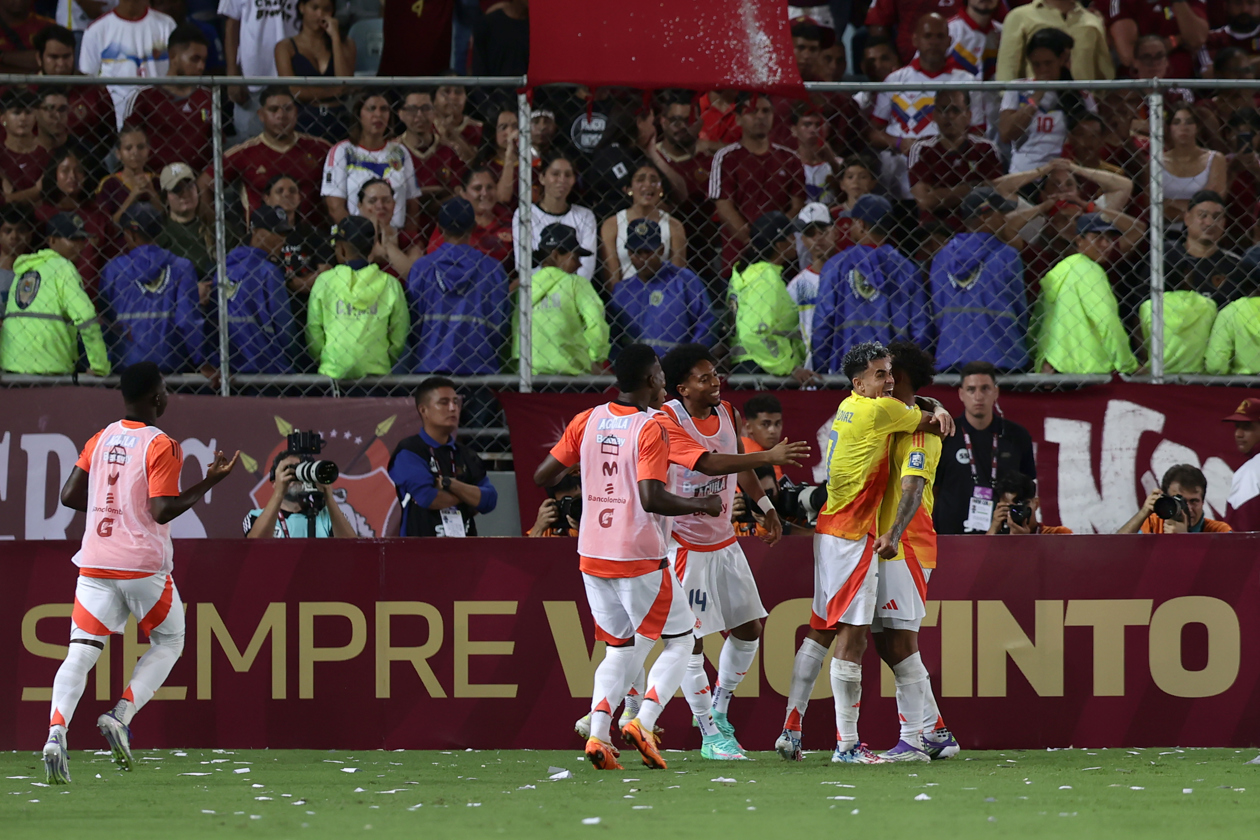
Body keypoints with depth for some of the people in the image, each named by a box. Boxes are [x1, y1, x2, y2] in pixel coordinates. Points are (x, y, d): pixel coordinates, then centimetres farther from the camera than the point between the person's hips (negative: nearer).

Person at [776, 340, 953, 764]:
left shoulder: (850, 407, 13)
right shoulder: (881, 411, -14)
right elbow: (931, 424, -1)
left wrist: (934, 410, 7)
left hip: (829, 531, 10)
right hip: (853, 536, -10)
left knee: (821, 631, 14)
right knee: (852, 637, -8)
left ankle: (791, 729, 13)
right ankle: (846, 744, -8)